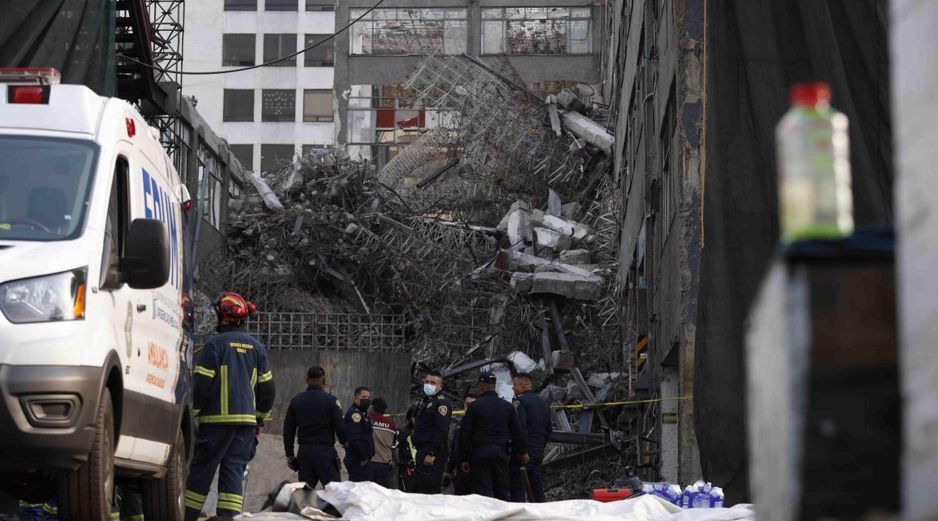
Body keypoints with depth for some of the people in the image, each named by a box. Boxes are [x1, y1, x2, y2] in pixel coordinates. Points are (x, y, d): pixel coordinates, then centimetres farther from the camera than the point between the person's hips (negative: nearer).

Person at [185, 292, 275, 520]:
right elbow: (267, 388, 13)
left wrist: (192, 414, -1)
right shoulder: (257, 347, 10)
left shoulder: (215, 344, -7)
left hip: (217, 418, -4)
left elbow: (201, 384, -9)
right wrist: (260, 418, 22)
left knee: (201, 469, 3)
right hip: (246, 420, 4)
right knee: (234, 469, 4)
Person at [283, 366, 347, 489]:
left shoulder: (296, 401, 9)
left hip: (304, 451, 4)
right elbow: (340, 427, -5)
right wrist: (344, 441, 16)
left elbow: (288, 430, 10)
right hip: (326, 450, -4)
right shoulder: (331, 400, -5)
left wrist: (289, 455, 17)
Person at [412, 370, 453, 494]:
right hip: (422, 451, 10)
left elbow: (442, 431, -20)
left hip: (433, 455, -10)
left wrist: (432, 454, -25)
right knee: (418, 489, 12)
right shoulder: (425, 402, 21)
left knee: (430, 489, -14)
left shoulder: (442, 403, -10)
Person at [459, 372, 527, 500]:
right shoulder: (508, 406, 7)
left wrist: (464, 459, 1)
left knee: (482, 490, -4)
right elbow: (517, 432, 11)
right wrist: (522, 451, 23)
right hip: (501, 452, 4)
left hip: (480, 453, -4)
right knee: (503, 490, 10)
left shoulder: (474, 406, -4)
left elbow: (465, 434, -5)